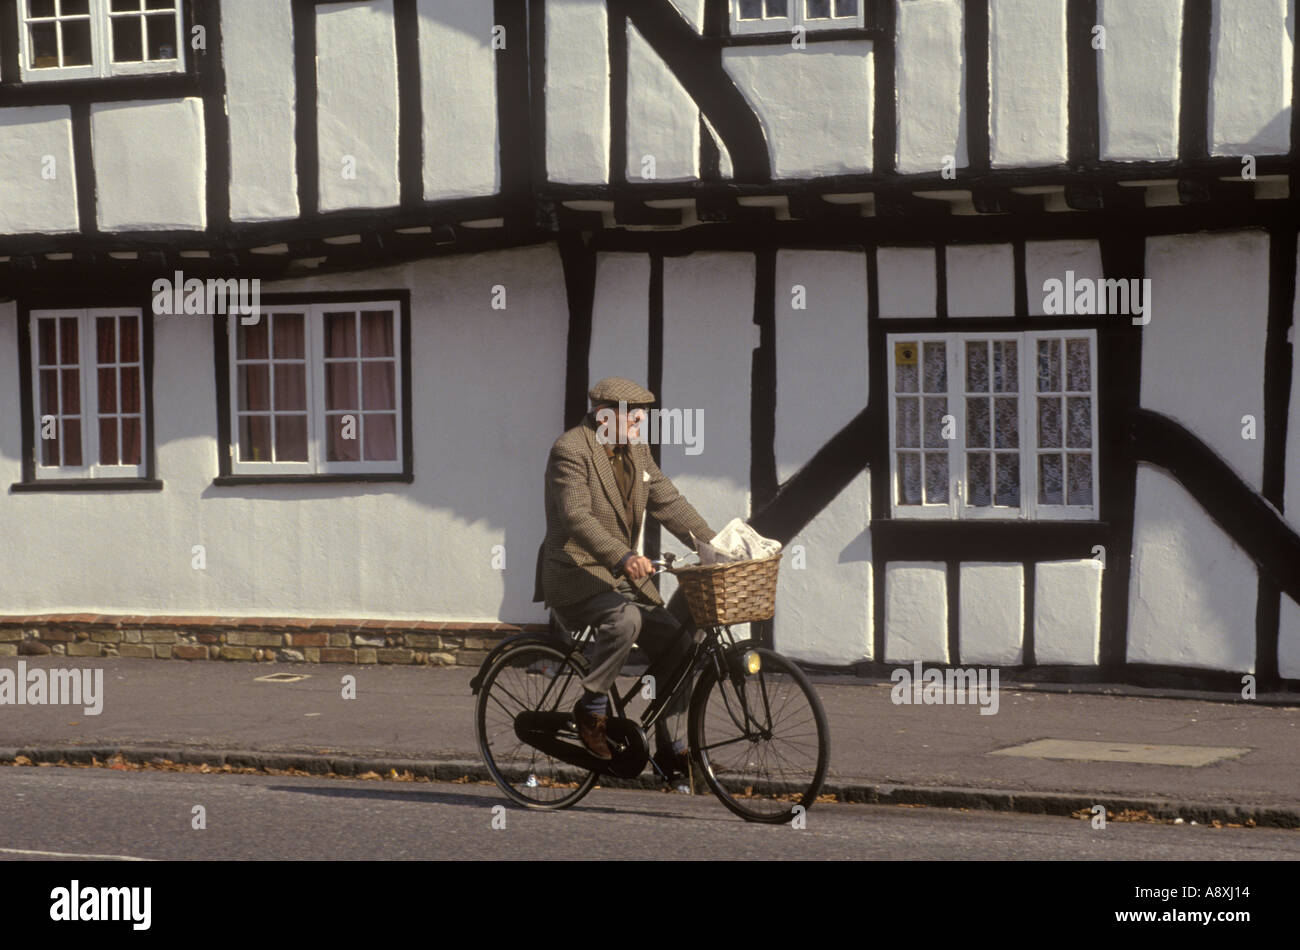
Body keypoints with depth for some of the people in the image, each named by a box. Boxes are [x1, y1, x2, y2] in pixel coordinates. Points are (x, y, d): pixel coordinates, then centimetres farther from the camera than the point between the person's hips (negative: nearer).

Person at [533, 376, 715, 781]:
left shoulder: (636, 451, 10)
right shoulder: (570, 451, -15)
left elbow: (668, 503, 9)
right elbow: (576, 517, -27)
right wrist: (623, 557, -40)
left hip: (624, 575, 8)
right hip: (576, 575, -8)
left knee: (677, 640, -7)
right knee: (625, 619, -35)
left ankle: (670, 748, 2)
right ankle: (592, 707, -16)